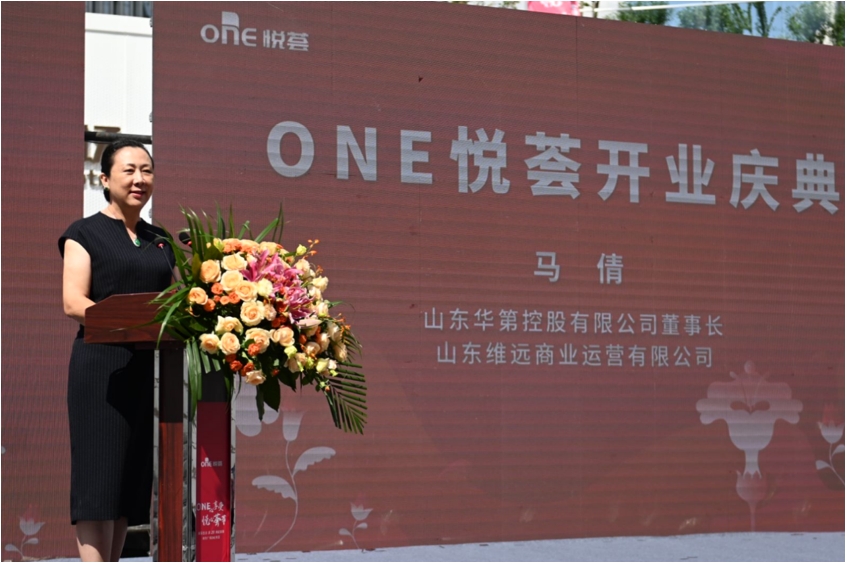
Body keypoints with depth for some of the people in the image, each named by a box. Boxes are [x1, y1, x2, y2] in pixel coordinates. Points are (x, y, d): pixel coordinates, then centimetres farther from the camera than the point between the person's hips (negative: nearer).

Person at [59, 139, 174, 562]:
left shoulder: (160, 242, 19)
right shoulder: (85, 234, 3)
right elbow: (74, 302, -8)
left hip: (149, 367, 6)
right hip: (101, 367, -6)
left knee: (132, 477, 4)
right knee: (99, 477, -11)